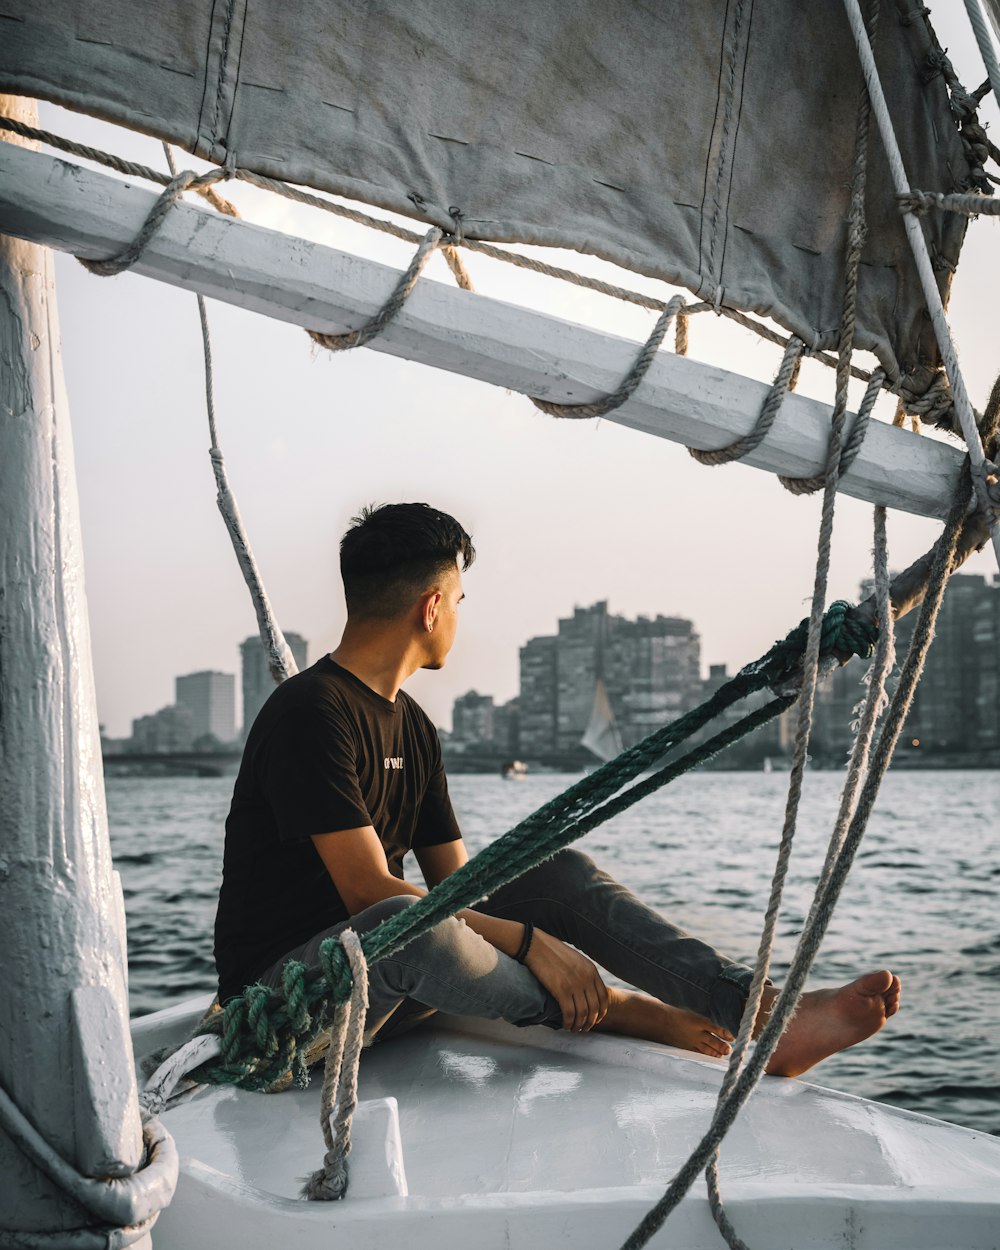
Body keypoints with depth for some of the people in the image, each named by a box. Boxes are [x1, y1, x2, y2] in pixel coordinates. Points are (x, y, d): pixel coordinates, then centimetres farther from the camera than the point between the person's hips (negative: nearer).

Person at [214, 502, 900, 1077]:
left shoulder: (412, 726, 12)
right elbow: (369, 891, -25)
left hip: (381, 974, 8)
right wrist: (530, 941, -25)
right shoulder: (311, 711, -18)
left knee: (560, 871, -7)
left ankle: (771, 1014, -21)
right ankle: (620, 1011, -17)